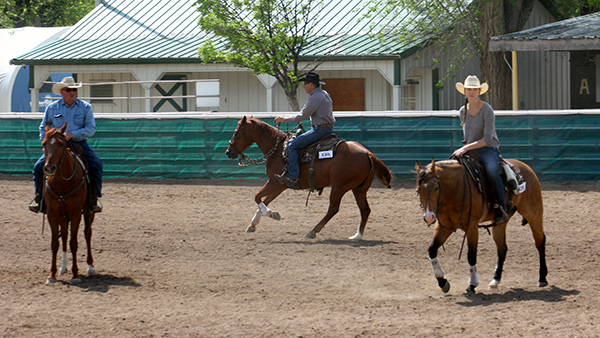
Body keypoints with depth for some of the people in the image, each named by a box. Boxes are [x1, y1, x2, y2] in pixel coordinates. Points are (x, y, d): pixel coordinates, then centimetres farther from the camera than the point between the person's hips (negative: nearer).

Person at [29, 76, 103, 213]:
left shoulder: (85, 107, 5)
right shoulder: (52, 108, 10)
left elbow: (91, 128, -4)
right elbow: (43, 128, 20)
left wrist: (73, 134, -18)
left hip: (79, 143, -1)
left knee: (96, 165, -24)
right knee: (39, 166, -19)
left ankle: (94, 198, -12)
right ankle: (38, 197, -2)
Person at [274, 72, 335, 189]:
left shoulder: (315, 97, -17)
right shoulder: (324, 94, 17)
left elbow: (303, 115, -17)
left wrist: (285, 119, -7)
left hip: (319, 130, -11)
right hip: (327, 128, 11)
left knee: (292, 146, -14)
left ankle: (292, 177, -17)